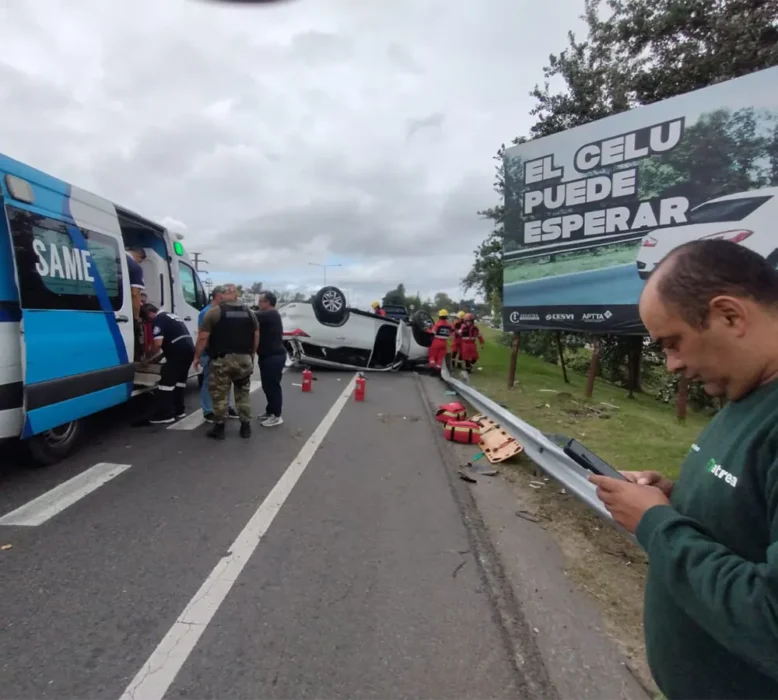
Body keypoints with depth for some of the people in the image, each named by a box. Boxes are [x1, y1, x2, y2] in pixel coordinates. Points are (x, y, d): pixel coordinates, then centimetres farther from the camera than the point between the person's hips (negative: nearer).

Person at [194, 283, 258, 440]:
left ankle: (219, 427, 12)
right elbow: (256, 337, 10)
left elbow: (203, 337, -6)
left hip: (221, 360, -4)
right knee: (243, 393, 15)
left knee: (220, 395, 7)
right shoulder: (249, 312, 8)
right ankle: (245, 426, 17)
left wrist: (197, 356, 4)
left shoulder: (214, 312, -4)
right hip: (244, 359, 4)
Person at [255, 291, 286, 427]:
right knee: (267, 385, 16)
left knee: (273, 386, -5)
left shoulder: (271, 315, -16)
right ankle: (270, 411, 28)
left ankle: (276, 416, 2)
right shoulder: (267, 316, 18)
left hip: (274, 356, -10)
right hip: (267, 356, 10)